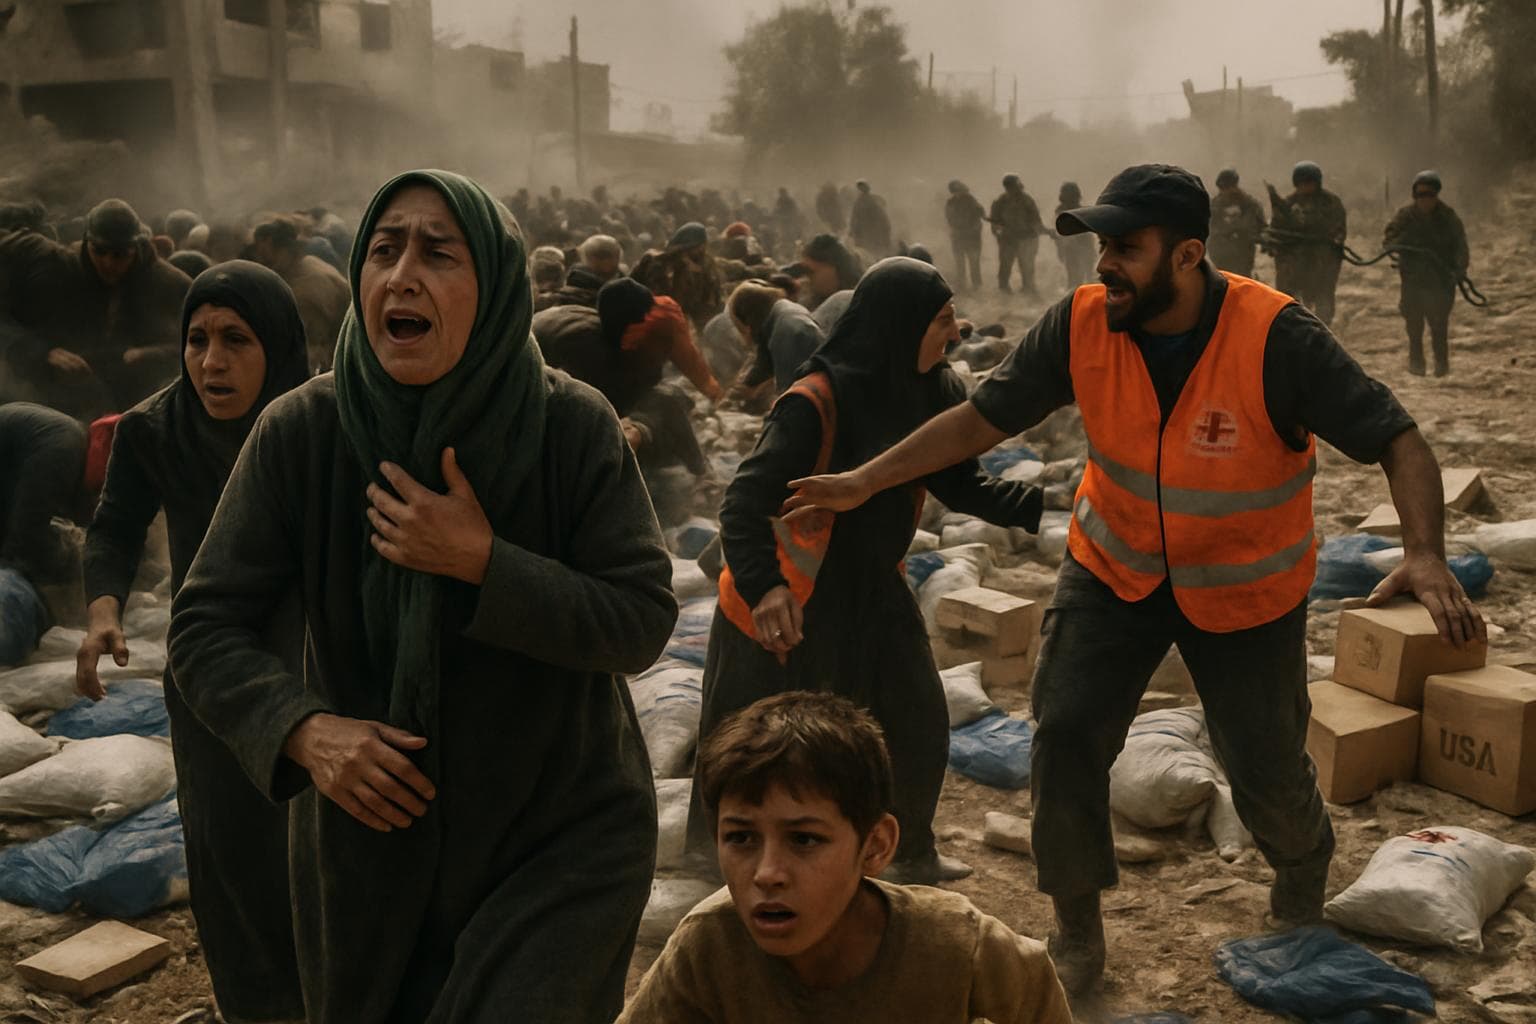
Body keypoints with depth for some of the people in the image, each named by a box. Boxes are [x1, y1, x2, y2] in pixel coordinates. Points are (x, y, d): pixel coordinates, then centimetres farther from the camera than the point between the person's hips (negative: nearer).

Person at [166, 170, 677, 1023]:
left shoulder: (574, 427, -16)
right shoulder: (298, 433, -14)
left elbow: (644, 623, -16)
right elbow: (202, 629, -10)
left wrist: (483, 563, -28)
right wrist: (303, 729, -28)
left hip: (562, 834, -2)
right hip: (369, 834, 2)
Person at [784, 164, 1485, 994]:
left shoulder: (1276, 337, -28)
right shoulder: (1081, 323, -18)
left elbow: (1396, 440, -25)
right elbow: (980, 419, -10)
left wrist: (1425, 553, -41)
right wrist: (864, 482, -15)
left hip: (1244, 586, -2)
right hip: (1113, 567, 2)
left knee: (1266, 764, 8)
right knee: (1065, 733, -6)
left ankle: (1304, 870, 48)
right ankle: (1076, 936, 17)